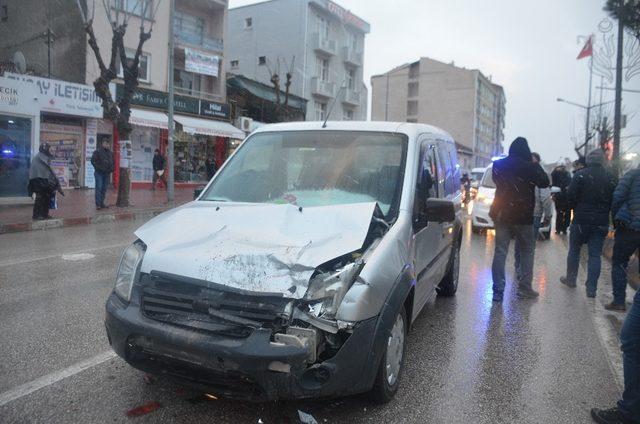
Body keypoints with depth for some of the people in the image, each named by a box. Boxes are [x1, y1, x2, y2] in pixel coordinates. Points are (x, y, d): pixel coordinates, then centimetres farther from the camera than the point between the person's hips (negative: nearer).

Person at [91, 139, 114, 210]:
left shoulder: (110, 152, 14)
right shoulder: (97, 151, -4)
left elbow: (112, 161, 23)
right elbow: (93, 161, -8)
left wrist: (111, 169, 6)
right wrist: (99, 168, -16)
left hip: (106, 173, 6)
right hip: (99, 173, -6)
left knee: (104, 189, 8)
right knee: (99, 188, -9)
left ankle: (102, 203, 14)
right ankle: (98, 204, -8)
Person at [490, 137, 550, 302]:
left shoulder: (499, 165, 1)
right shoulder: (529, 167, -12)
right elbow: (545, 182, 1)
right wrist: (537, 166, 8)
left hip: (502, 215, 3)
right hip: (523, 217, -3)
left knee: (500, 252, 2)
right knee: (527, 251, 13)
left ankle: (498, 290, -1)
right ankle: (524, 287, 14)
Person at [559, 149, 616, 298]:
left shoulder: (580, 174, -9)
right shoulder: (610, 178, 2)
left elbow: (570, 196, -11)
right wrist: (603, 212, 16)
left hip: (581, 220, -2)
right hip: (601, 222, 2)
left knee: (574, 250, 14)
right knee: (595, 255, 5)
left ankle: (570, 279, 25)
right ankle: (591, 289, 3)